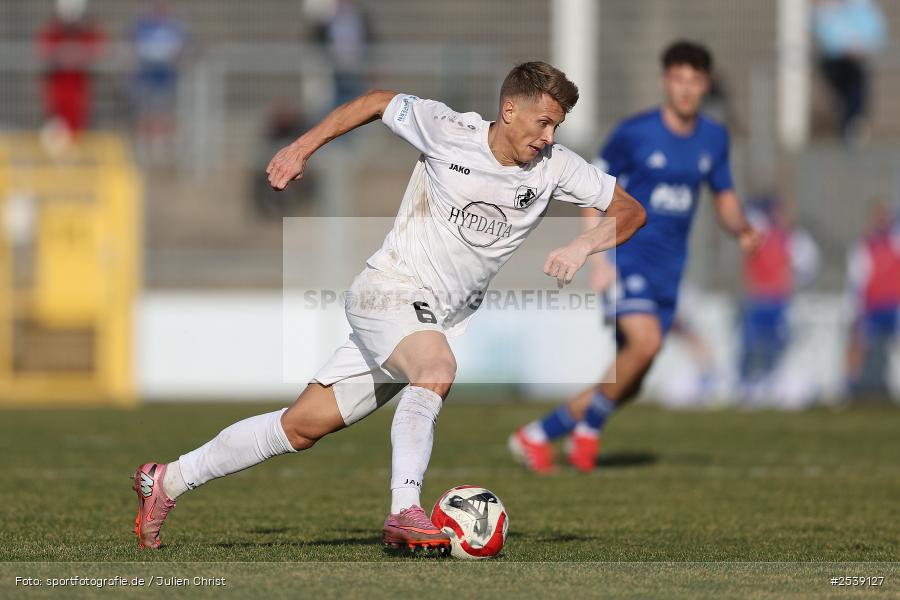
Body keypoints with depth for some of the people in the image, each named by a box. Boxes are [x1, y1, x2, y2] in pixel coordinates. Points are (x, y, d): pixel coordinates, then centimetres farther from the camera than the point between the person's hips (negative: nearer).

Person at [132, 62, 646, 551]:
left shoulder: (554, 165, -6)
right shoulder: (448, 131, -15)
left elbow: (630, 211, 0)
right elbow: (378, 102, 3)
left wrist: (582, 245, -20)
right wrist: (302, 148, 5)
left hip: (450, 319, 4)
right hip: (387, 292, -4)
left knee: (305, 426, 4)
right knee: (438, 366, -37)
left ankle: (167, 482, 14)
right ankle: (405, 511, -36)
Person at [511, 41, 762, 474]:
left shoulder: (713, 138, 6)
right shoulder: (635, 133, -9)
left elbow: (724, 199, 16)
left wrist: (742, 230, -7)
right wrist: (599, 258, -13)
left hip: (667, 272, 6)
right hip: (627, 261, -6)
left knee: (628, 385, 4)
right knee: (645, 342, -29)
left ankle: (537, 435, 18)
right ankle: (589, 428, -9)